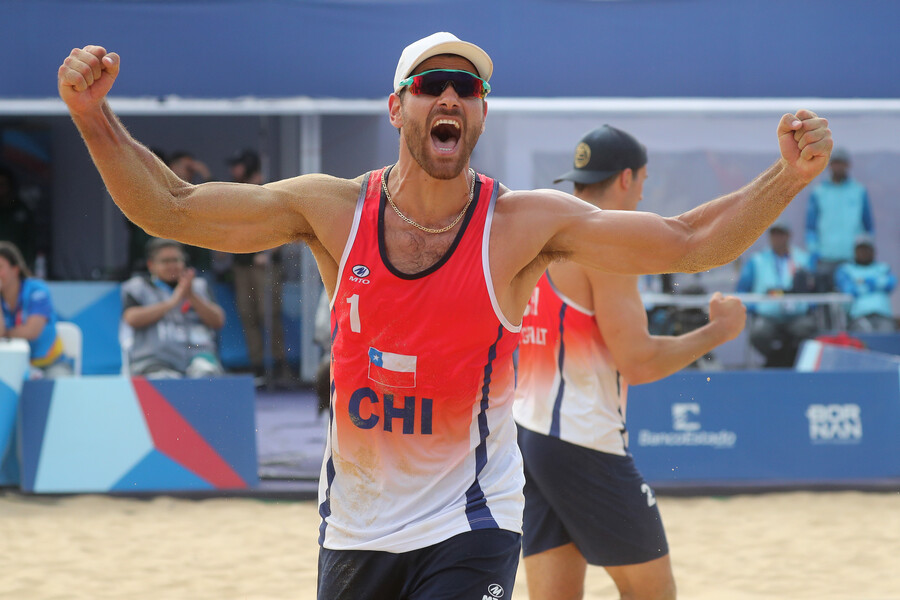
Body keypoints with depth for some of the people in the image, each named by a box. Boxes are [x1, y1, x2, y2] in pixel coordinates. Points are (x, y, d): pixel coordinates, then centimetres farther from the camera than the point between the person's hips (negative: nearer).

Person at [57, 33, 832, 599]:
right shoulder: (334, 211, -4)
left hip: (468, 529, -3)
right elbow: (169, 208, -3)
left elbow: (689, 244, -12)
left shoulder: (523, 224, -9)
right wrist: (96, 118, -16)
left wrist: (787, 179, -26)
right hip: (354, 528, 3)